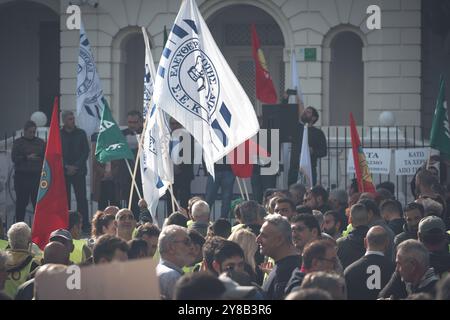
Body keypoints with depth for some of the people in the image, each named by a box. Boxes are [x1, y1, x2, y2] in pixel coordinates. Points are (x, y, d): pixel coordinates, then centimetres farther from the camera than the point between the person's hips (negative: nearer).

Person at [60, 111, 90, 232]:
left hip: (79, 171, 0)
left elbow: (86, 151, 4)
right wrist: (66, 167, -9)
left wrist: (76, 166, -7)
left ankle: (85, 225, -4)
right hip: (63, 172, 0)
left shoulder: (81, 133, 8)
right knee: (65, 199, -1)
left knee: (81, 198, -4)